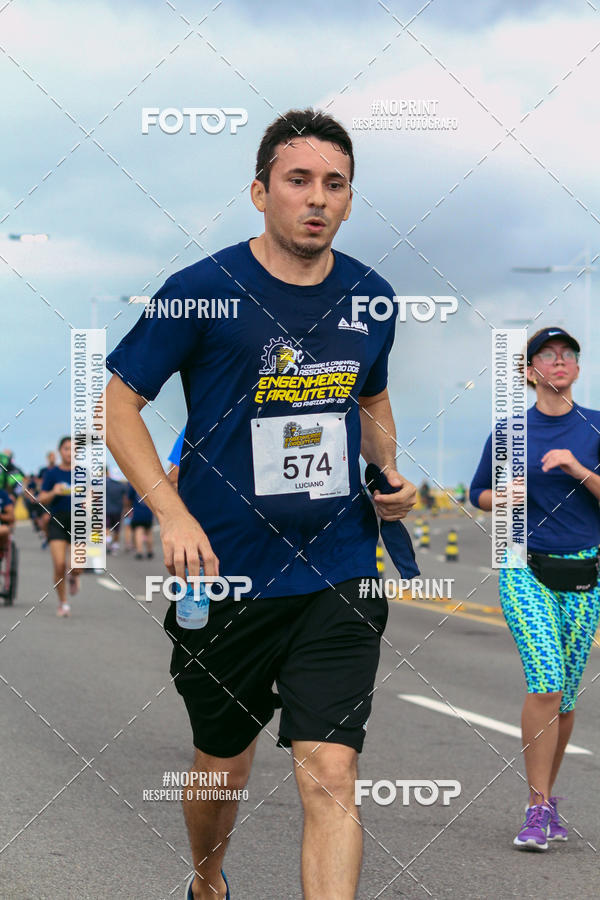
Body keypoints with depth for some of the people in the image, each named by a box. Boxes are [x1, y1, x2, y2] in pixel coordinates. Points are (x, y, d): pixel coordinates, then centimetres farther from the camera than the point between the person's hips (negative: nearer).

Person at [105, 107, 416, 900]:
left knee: (330, 779, -10)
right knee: (225, 768, 16)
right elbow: (120, 403, -3)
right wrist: (173, 514, -16)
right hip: (228, 576, -2)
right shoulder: (204, 290, -8)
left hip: (339, 577, 2)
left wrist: (390, 475, 5)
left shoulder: (371, 298, 6)